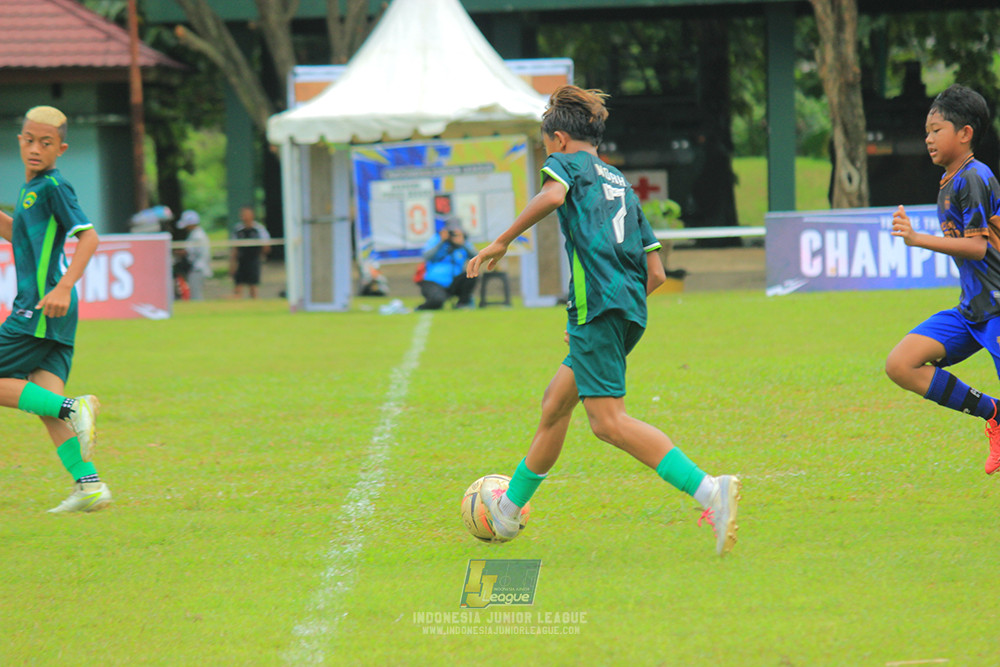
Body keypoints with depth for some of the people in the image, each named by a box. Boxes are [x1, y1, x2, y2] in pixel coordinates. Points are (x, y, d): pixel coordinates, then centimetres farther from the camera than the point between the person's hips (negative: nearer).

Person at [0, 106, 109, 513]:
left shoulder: (53, 187, -10)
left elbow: (89, 237, -19)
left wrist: (64, 287, -29)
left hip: (41, 310, -9)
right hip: (35, 309, 9)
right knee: (43, 401, 1)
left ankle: (74, 410, -15)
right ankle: (89, 487, -6)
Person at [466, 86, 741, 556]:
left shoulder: (568, 162, 9)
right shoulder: (622, 186, 29)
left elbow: (552, 195, -18)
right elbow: (656, 274, 24)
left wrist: (502, 242, -11)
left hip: (596, 302, -9)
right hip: (631, 311, 9)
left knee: (608, 421, -16)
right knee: (556, 401, 22)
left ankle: (710, 491, -31)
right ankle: (509, 510, 36)